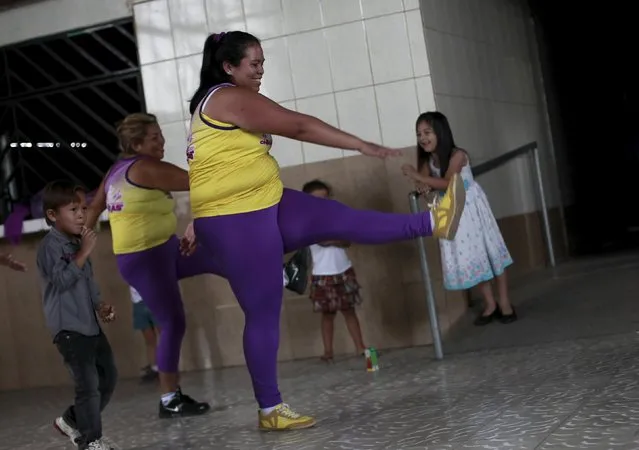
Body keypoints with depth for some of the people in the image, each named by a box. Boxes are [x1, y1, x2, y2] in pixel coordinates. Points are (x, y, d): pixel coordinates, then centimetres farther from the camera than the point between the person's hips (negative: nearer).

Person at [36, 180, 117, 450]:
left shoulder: (77, 243, 16)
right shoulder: (50, 246, -12)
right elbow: (62, 280, -23)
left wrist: (100, 306, 9)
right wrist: (84, 253, -23)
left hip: (90, 324, 9)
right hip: (68, 327, -9)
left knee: (108, 377, 13)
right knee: (88, 384, -10)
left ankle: (72, 420, 27)